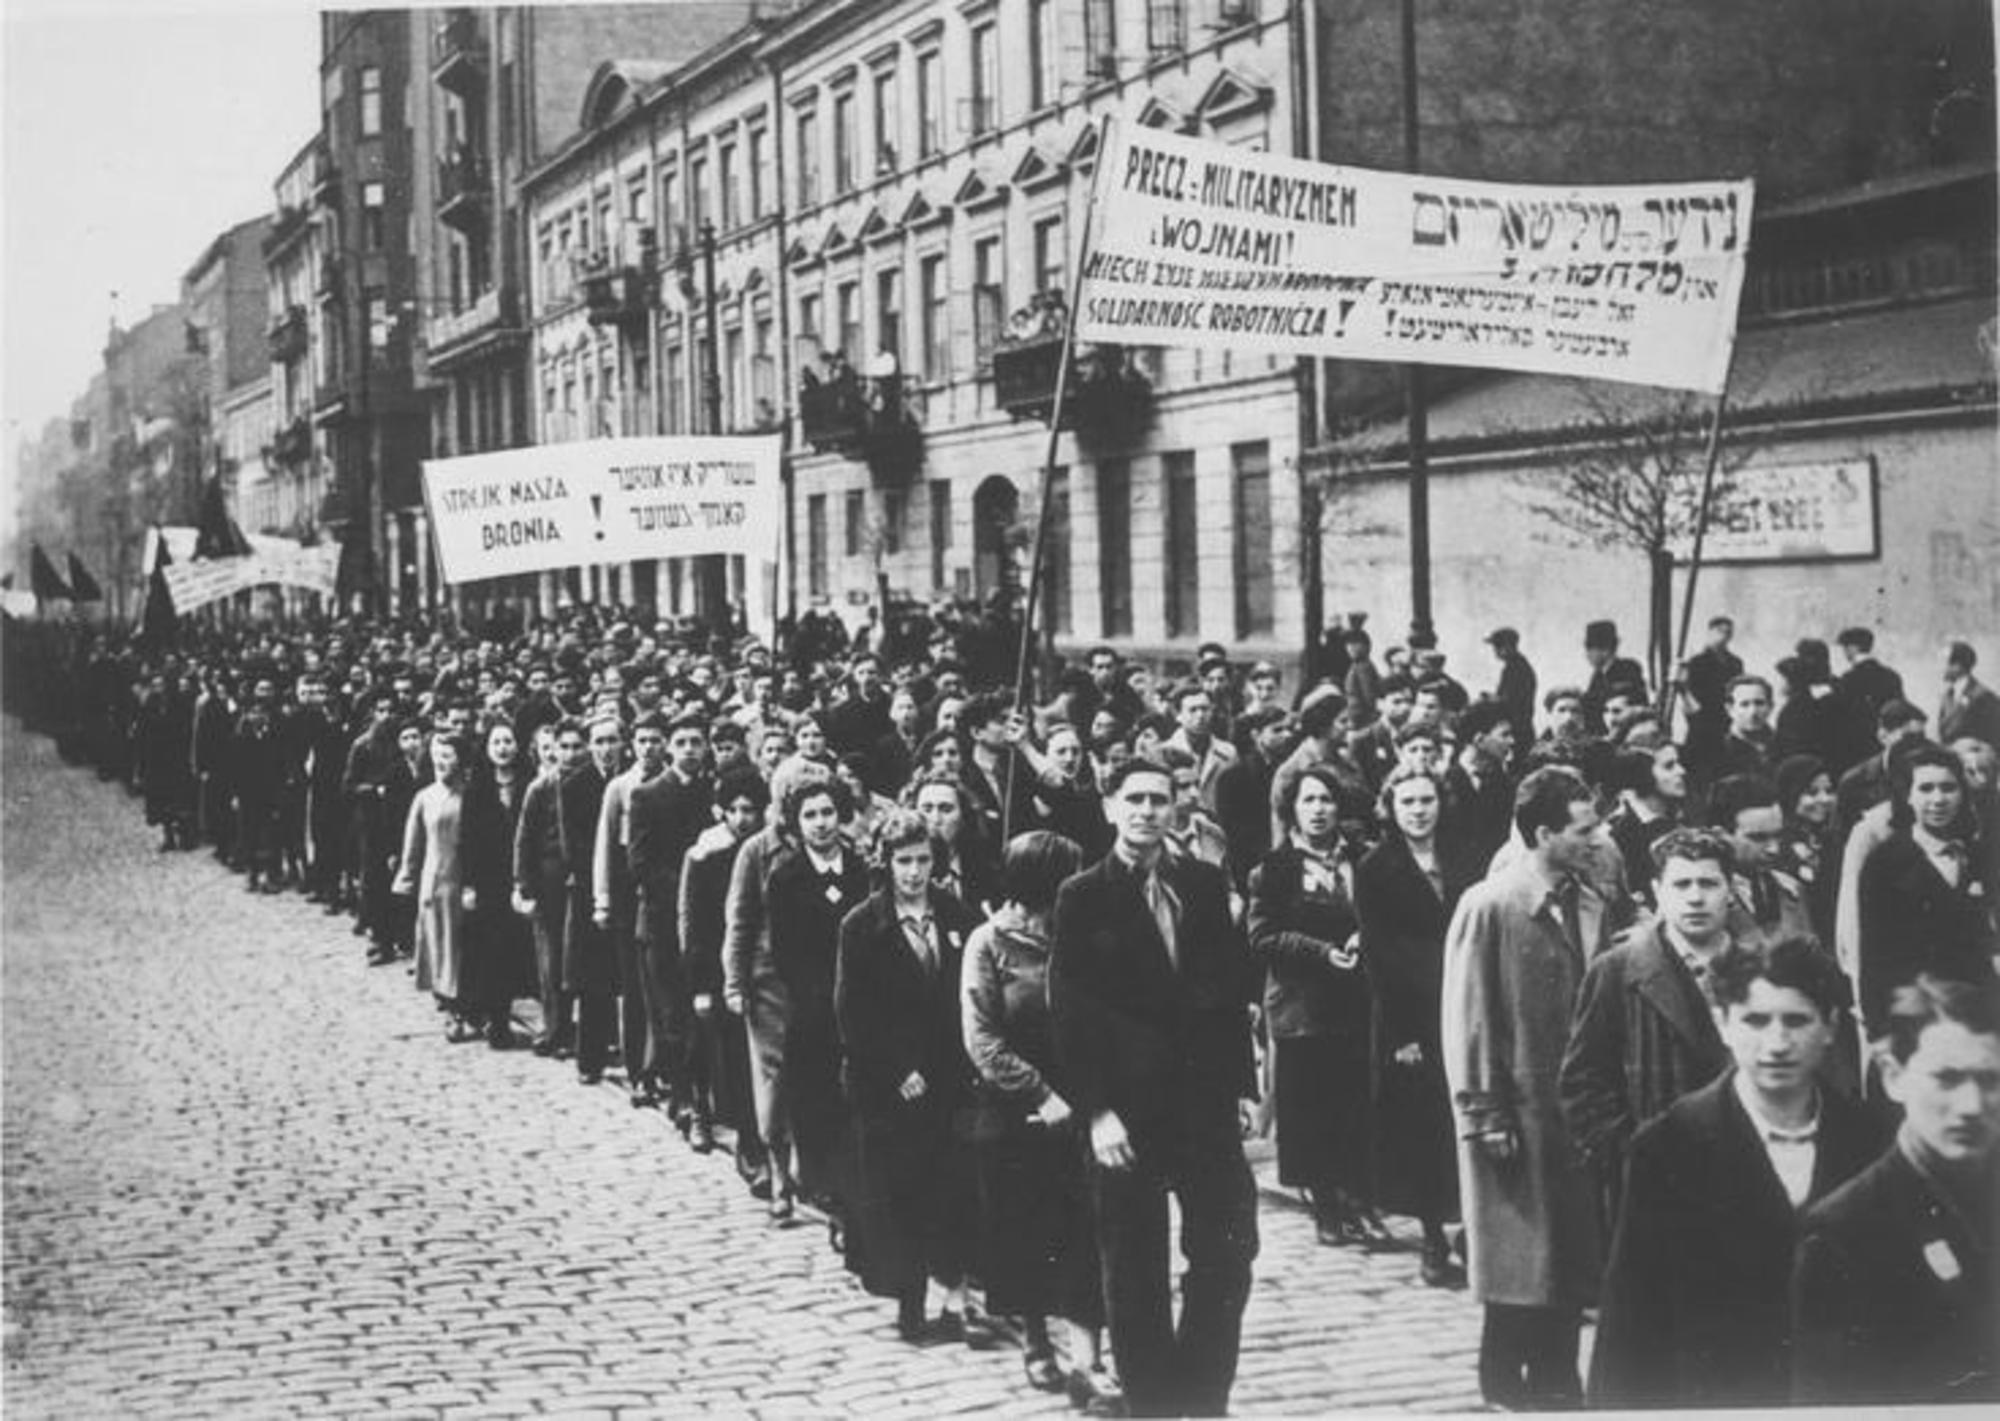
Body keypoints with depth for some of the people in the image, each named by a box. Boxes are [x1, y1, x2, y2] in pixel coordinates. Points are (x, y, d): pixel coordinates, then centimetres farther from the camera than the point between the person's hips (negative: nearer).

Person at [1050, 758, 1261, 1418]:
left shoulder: (1206, 885, 7)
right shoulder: (1082, 897, -2)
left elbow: (1240, 981, 9)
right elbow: (1069, 1011, -6)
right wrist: (1095, 1110, -13)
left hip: (1206, 1098, 3)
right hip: (1127, 1108, -3)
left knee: (1228, 1253, 3)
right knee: (1134, 1271, 6)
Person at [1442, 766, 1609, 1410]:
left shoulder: (1590, 907, 6)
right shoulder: (1487, 908, -12)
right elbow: (1467, 1020, -11)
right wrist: (1484, 1116, -12)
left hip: (1579, 1108, 6)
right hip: (1517, 1111, -6)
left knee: (1574, 1256, 8)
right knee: (1522, 1256, 4)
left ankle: (1555, 1379, 19)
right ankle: (1505, 1379, 18)